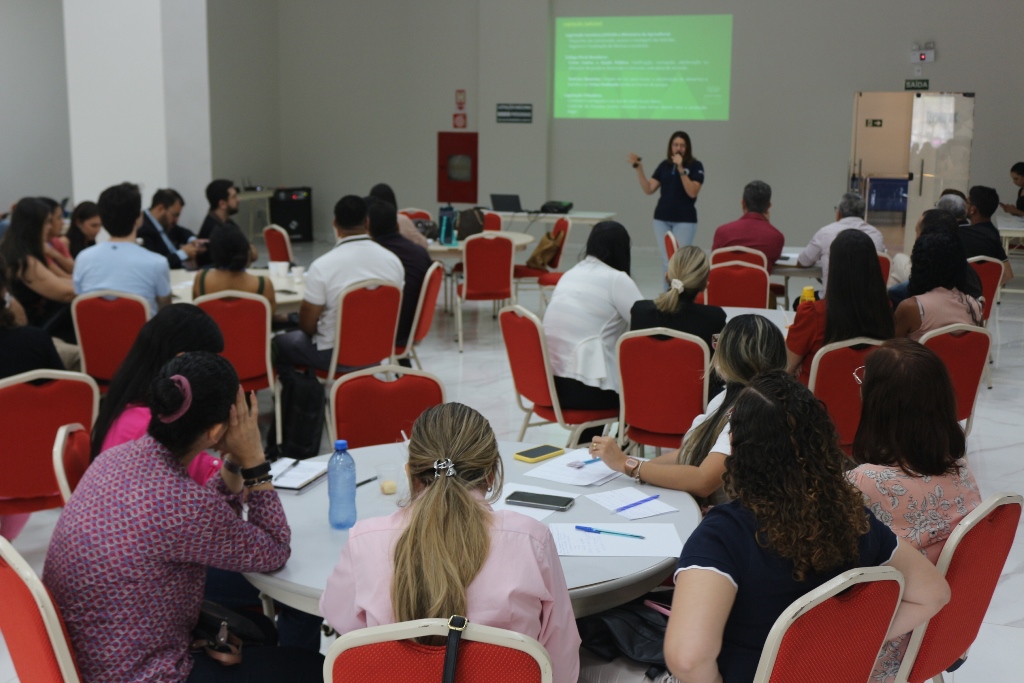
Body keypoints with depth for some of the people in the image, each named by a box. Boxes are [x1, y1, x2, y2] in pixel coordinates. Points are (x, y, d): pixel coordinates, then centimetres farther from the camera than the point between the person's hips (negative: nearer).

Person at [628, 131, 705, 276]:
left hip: (684, 220, -4)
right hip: (662, 219, 4)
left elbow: (692, 192, -15)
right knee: (666, 260, 4)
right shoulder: (664, 165, 8)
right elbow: (648, 189, 4)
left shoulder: (696, 166, -3)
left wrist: (681, 169, -21)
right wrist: (639, 168, -6)